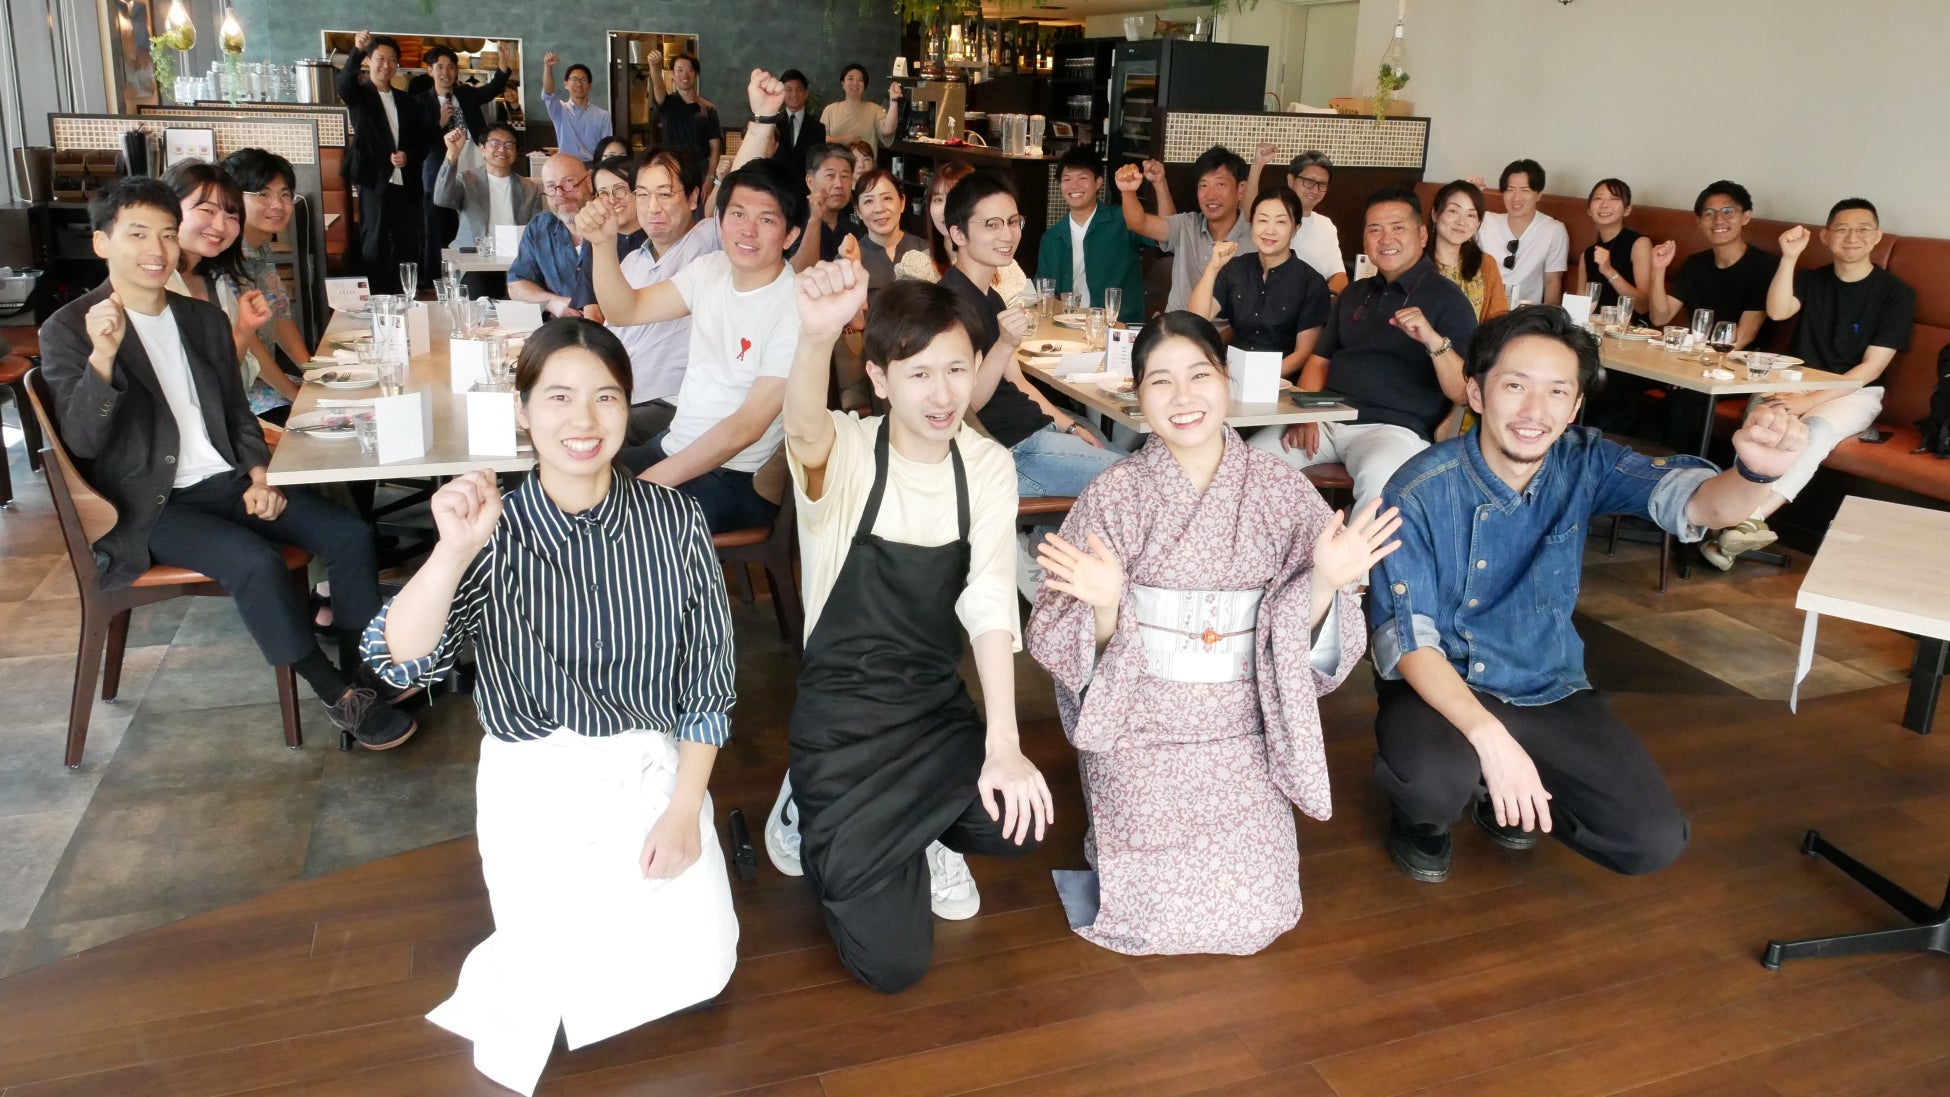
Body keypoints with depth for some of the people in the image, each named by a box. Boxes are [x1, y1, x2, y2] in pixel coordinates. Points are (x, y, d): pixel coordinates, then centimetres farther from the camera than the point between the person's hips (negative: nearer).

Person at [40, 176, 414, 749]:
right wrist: (103, 356, -28)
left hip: (226, 482, 6)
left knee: (350, 534, -14)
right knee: (256, 562, -32)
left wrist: (257, 475, 0)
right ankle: (336, 694, -16)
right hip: (149, 506, -6)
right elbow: (82, 442, -14)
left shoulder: (205, 319, 14)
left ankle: (361, 676, -6)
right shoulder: (68, 331, -4)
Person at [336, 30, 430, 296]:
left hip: (406, 184, 4)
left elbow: (424, 138, 18)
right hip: (375, 182, -4)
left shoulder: (407, 102, 17)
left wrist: (409, 156, -3)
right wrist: (356, 51, -36)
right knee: (374, 245, -7)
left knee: (408, 246, 6)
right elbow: (344, 82, -18)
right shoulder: (359, 95, 4)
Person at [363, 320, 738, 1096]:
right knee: (573, 994, -7)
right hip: (535, 784, -1)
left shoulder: (674, 521, -8)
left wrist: (686, 808, -7)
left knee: (695, 969, -4)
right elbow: (399, 663, -23)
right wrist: (453, 551, -37)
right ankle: (545, 924, 25)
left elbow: (710, 675, -4)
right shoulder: (493, 535, -11)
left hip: (655, 768, 1)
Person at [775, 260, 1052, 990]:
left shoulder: (988, 468, -4)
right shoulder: (846, 453, -15)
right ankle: (818, 818, 22)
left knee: (1021, 821, -26)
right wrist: (816, 339, -63)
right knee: (890, 961, -8)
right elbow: (806, 436, -40)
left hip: (939, 708, 4)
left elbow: (989, 605, -10)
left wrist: (1002, 746, -21)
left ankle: (919, 832, 11)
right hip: (841, 714, -3)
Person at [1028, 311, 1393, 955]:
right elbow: (1070, 650, -6)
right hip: (1140, 729, -1)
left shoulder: (1281, 490, -4)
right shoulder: (1112, 497, -7)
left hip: (1242, 732, 2)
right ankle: (1113, 847, 23)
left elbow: (1309, 643, -1)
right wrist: (1104, 606, -27)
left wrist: (1324, 583, -21)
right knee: (1152, 914, -11)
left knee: (1253, 917, -7)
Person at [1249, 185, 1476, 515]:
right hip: (1328, 419, 5)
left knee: (1377, 476, -39)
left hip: (1395, 428, -5)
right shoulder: (1354, 294, 21)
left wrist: (1434, 341, -26)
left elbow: (1463, 392, -7)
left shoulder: (1447, 299, 2)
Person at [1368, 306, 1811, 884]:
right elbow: (1405, 639, -23)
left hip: (1548, 689, 4)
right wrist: (1487, 735, -38)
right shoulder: (1419, 494, -21)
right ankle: (1422, 810, 3)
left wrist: (1755, 471, -49)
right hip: (1440, 685, -4)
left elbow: (1692, 499, -24)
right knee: (1435, 780, -36)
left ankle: (1506, 793, 19)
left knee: (1655, 841, -8)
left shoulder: (1585, 464, -8)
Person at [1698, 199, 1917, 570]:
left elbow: (1871, 367, -8)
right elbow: (1777, 311, -11)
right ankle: (1747, 523, -45)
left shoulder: (1896, 293, 0)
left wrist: (1811, 399, -18)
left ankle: (1748, 519, -49)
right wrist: (1789, 258, -21)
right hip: (1795, 384, 3)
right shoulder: (1811, 280, 12)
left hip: (1854, 392, -3)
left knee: (1817, 429, -37)